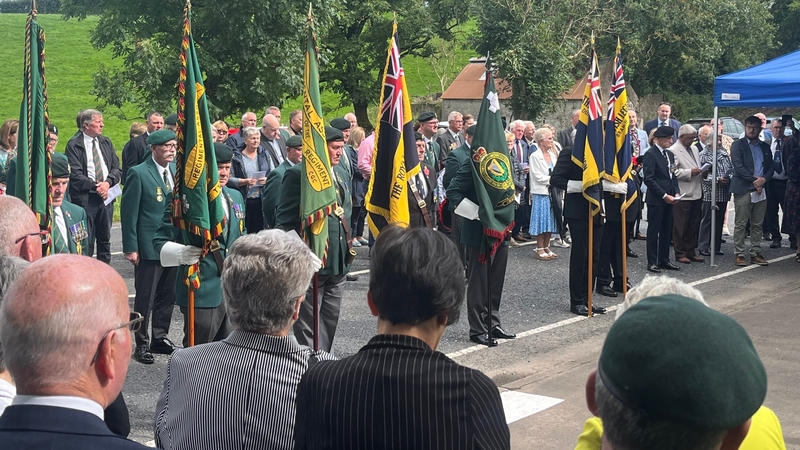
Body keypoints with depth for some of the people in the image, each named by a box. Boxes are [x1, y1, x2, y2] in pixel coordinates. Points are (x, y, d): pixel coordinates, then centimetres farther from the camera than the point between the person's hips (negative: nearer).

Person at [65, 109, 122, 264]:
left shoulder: (106, 143, 12)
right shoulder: (74, 145, -5)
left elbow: (117, 168, 8)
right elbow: (75, 174, -12)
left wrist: (108, 183, -10)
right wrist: (95, 187, -17)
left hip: (106, 196, 6)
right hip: (85, 198, -6)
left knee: (105, 240, 12)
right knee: (86, 241, -3)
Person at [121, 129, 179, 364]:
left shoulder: (176, 171, 8)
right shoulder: (139, 173, -10)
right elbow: (129, 212, -10)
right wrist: (130, 247, -12)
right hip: (148, 247, -6)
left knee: (167, 296, 14)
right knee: (145, 298, 2)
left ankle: (160, 338, 27)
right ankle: (142, 345, 12)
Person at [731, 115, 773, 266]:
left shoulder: (765, 147, 16)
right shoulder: (738, 145, 1)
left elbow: (771, 168, 12)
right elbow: (738, 166, -10)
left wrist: (763, 179, -8)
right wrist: (754, 179, -16)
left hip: (761, 190, 5)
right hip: (743, 190, -5)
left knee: (757, 225, 8)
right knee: (740, 224, -2)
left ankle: (755, 254, 14)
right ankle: (739, 255, 2)